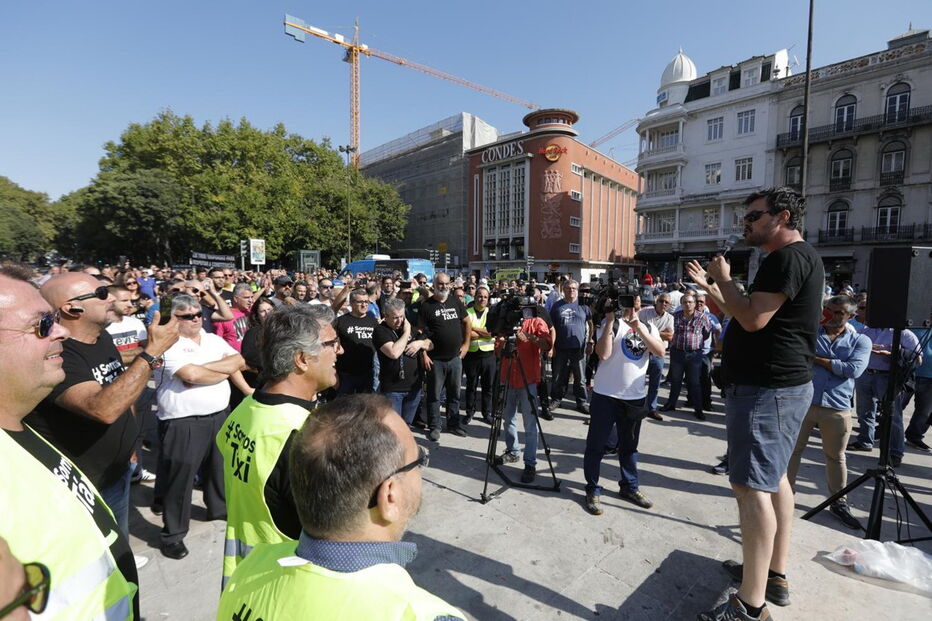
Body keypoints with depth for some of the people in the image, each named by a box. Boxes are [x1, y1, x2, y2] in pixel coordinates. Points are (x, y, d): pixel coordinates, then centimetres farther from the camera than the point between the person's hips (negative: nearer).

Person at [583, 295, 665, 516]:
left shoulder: (648, 327, 9)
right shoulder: (611, 323, -5)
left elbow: (660, 352, -8)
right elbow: (603, 353, -19)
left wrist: (640, 329, -17)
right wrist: (610, 321, -20)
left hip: (636, 397, 4)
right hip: (606, 395, -4)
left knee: (629, 445, 18)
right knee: (596, 445, 3)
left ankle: (630, 487, 34)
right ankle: (593, 490, 16)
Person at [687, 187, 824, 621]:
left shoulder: (789, 257, -15)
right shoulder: (795, 259, 19)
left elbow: (753, 319, -23)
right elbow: (750, 317, 22)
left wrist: (724, 279, -10)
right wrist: (710, 287, 17)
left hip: (766, 389, -11)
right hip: (779, 385, 11)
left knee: (752, 486, -9)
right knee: (773, 478, 16)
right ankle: (775, 575, 29)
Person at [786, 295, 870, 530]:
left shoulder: (861, 341, 6)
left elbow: (854, 370, -10)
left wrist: (817, 359, -9)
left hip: (837, 407, 1)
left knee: (836, 457, 14)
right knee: (792, 450, 8)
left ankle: (838, 502, 29)